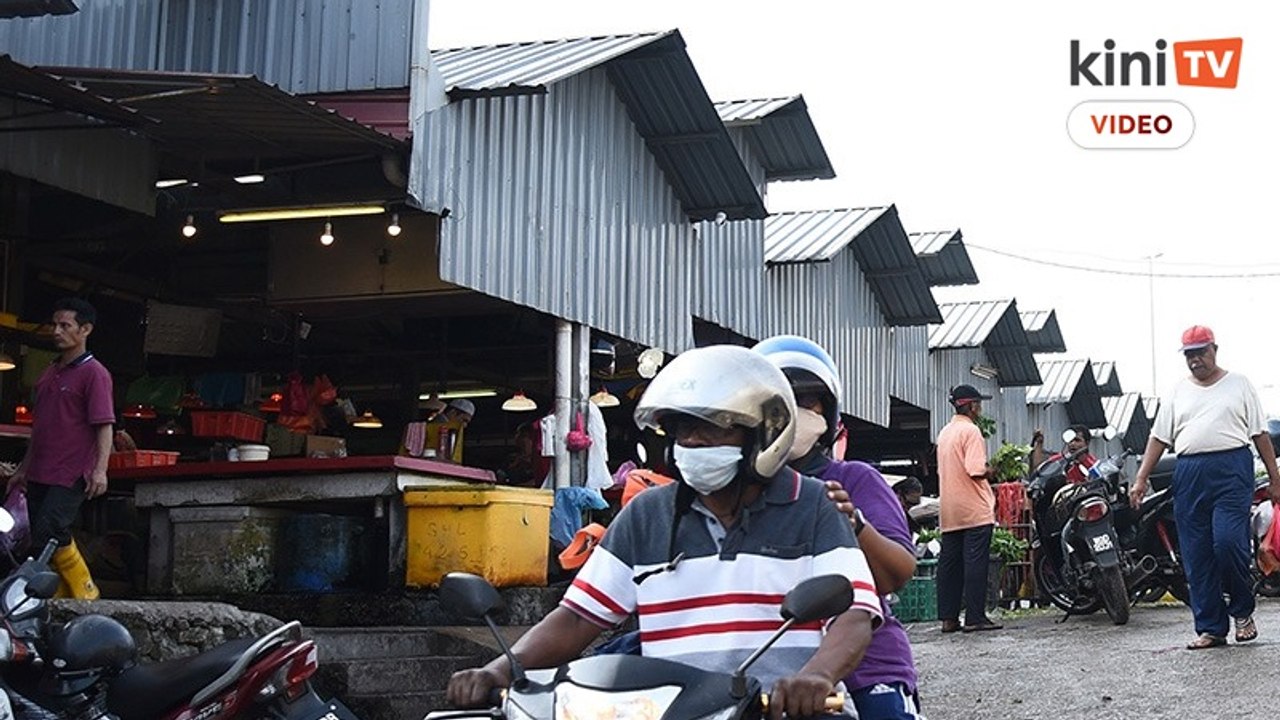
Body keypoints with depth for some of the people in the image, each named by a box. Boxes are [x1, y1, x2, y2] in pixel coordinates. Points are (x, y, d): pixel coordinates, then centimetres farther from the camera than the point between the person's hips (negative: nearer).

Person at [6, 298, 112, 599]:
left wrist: (100, 469, -24)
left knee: (49, 534, -19)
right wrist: (23, 469, 24)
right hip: (39, 475, 8)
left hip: (71, 477, -8)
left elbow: (104, 426, -13)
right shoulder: (50, 373, 17)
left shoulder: (93, 373, -7)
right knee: (48, 543, 5)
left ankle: (84, 592, -5)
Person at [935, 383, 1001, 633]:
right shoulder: (971, 430, -11)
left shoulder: (944, 433, 15)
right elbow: (976, 471, -21)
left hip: (949, 512, 8)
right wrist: (991, 470, 0)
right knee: (975, 563, -5)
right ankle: (975, 617, -6)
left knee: (949, 563, 7)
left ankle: (948, 618, 7)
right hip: (974, 510, -8)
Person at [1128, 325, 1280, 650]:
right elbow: (1159, 438, 14)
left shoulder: (1239, 384, 10)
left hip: (1232, 469, -3)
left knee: (1228, 540, -18)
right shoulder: (1178, 392, 17)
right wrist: (1141, 480, 6)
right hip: (1188, 474, 4)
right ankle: (1211, 628, 8)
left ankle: (1243, 610, 5)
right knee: (1196, 556, 1)